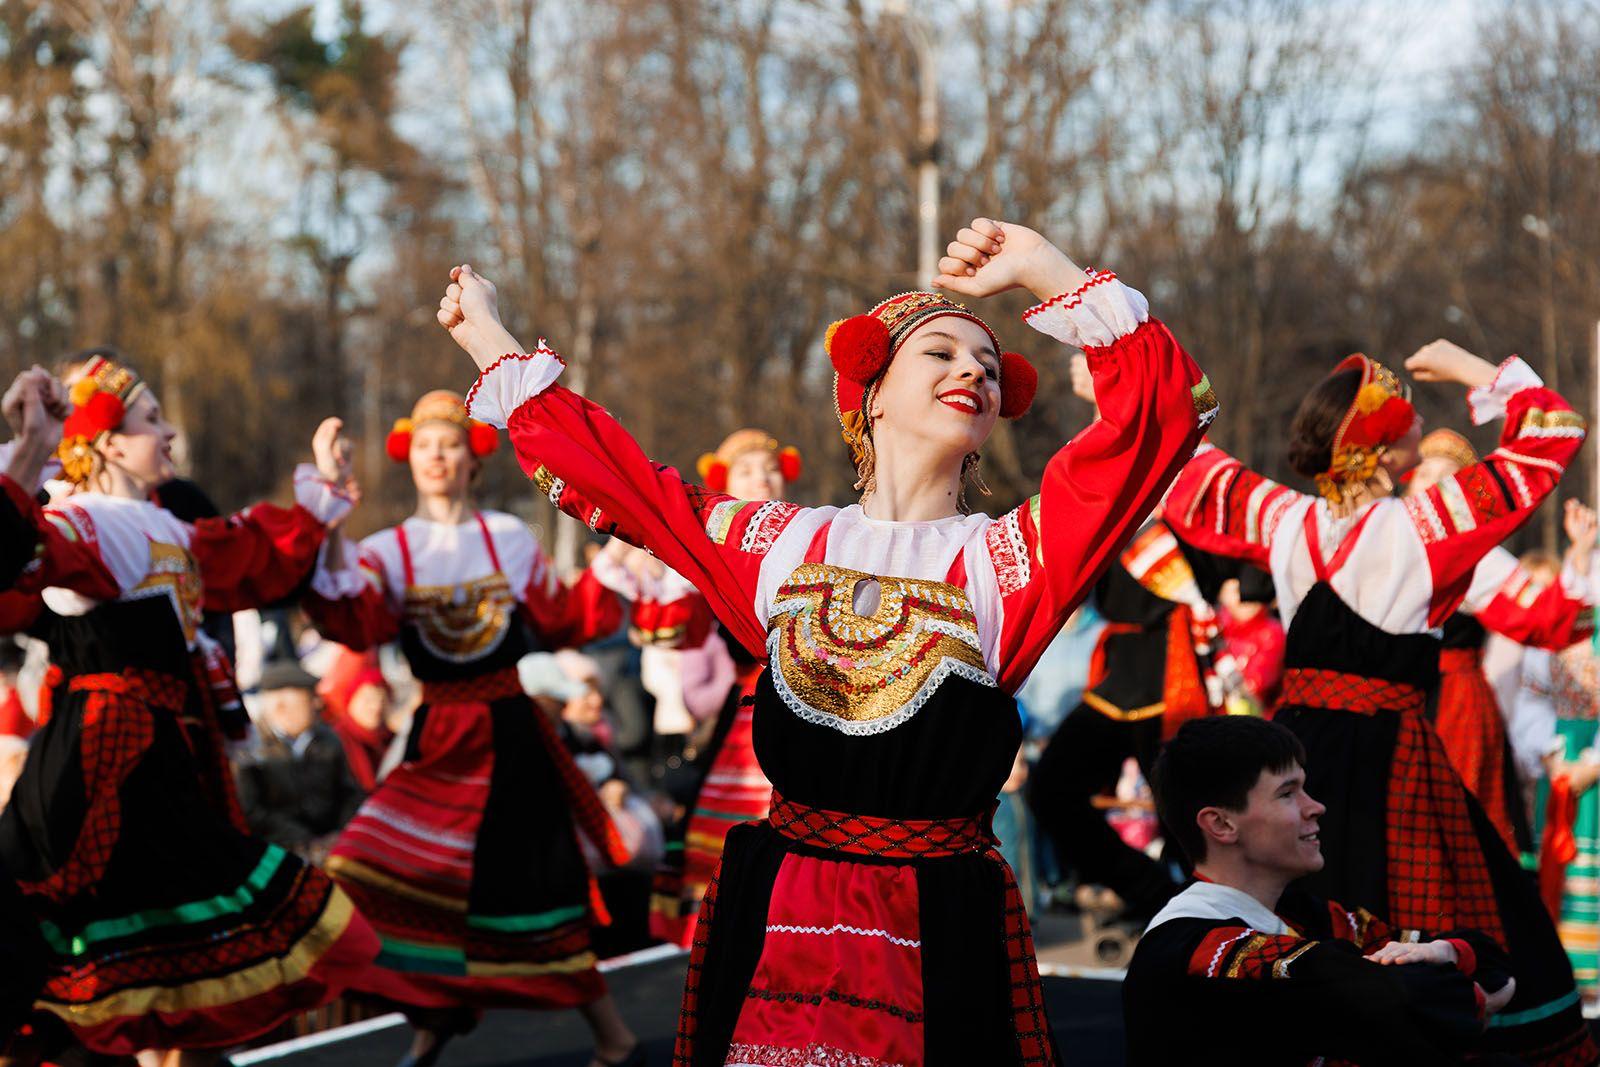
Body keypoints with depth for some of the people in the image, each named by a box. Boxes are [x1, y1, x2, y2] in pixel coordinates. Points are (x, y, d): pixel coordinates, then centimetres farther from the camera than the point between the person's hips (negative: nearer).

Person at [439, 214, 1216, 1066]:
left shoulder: (1003, 560, 1)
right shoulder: (783, 544, 9)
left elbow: (1160, 403, -10)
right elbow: (601, 463, 19)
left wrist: (1041, 267, -7)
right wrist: (485, 334, 25)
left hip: (943, 936, -2)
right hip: (771, 924, 2)